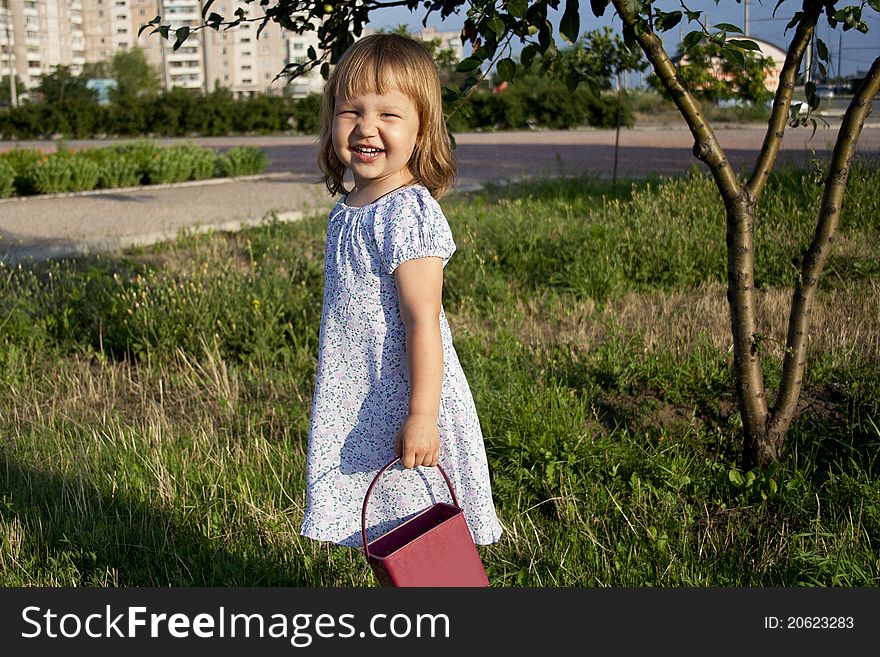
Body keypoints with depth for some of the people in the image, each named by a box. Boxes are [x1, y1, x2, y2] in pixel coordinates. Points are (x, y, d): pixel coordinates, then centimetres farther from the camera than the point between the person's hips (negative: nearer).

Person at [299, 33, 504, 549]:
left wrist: (422, 415, -25)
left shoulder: (409, 212, -20)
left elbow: (423, 321, -23)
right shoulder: (349, 208, 7)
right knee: (385, 541, 20)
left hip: (404, 405, -8)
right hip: (361, 406, 9)